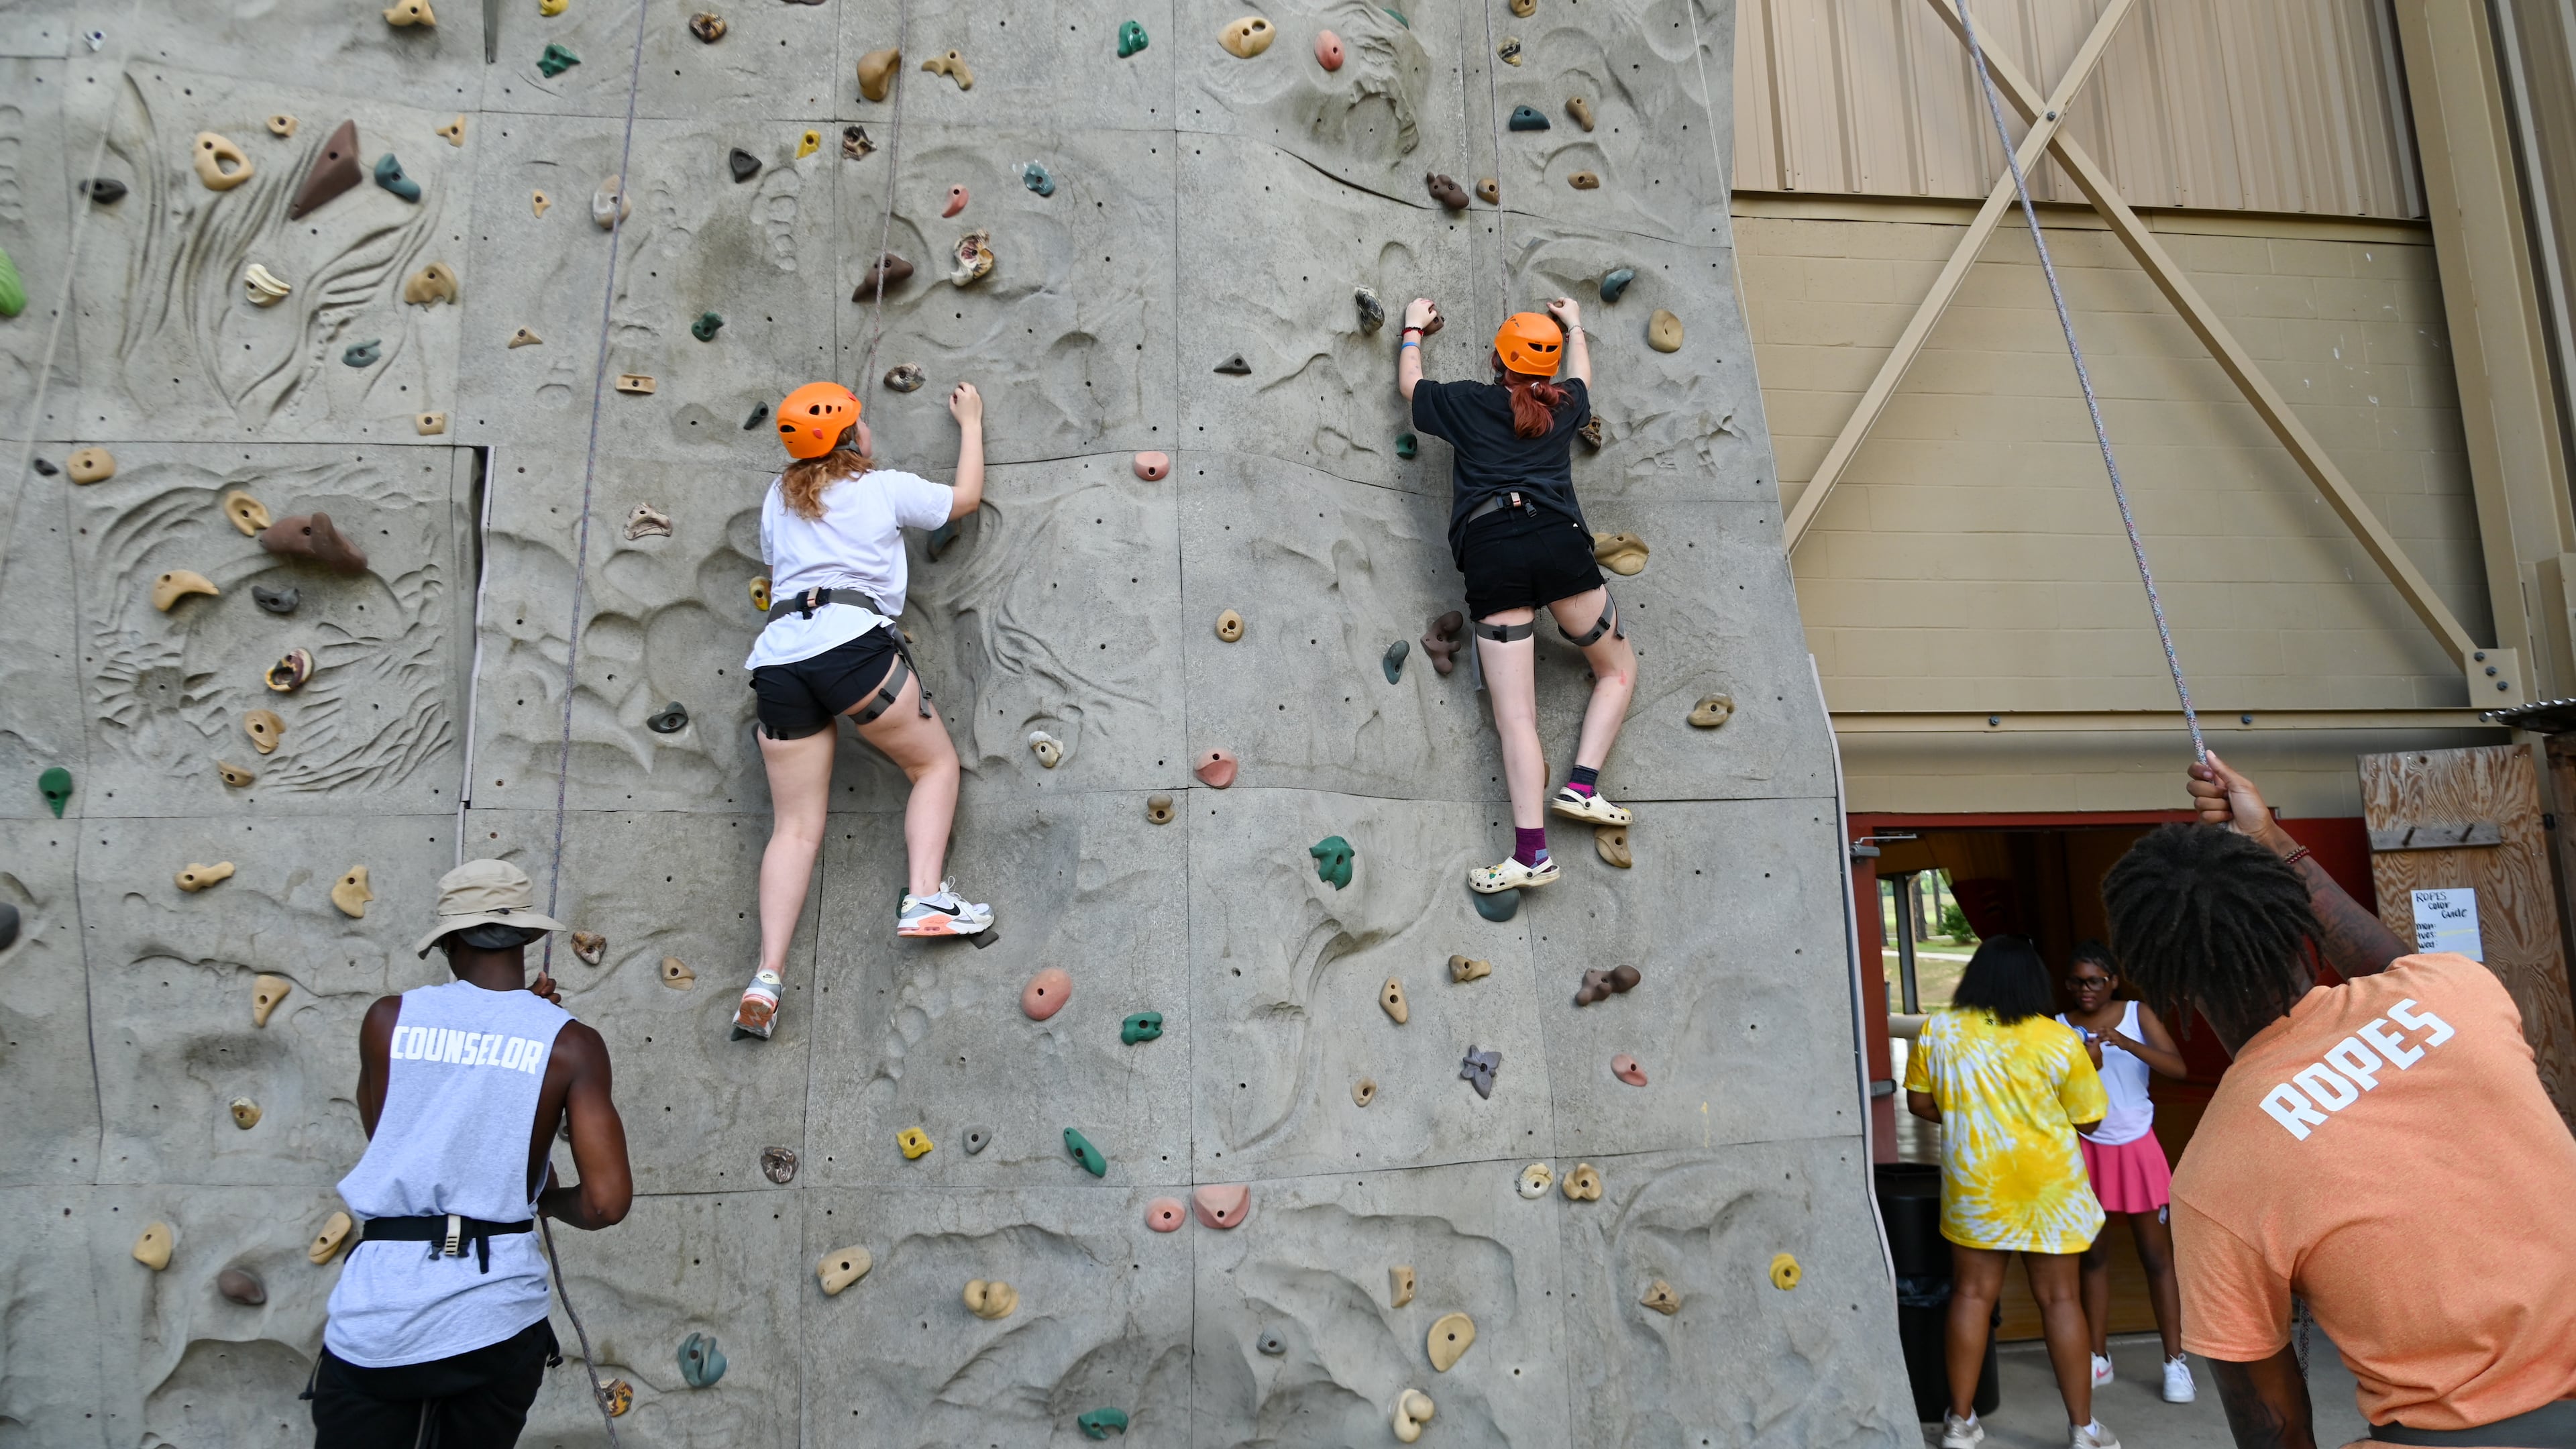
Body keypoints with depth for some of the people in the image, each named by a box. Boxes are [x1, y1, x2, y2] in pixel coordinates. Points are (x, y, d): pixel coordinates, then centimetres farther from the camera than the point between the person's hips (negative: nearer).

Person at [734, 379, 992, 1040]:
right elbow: (967, 498, 26)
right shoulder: (885, 487, 12)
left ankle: (767, 978, -7)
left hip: (779, 657, 5)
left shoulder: (778, 497, 24)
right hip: (852, 643, -5)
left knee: (796, 826, 5)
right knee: (936, 763, 12)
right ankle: (924, 899, -7)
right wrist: (971, 422, 38)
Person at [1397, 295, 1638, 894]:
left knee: (1515, 717, -4)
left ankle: (1532, 852, -13)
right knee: (1619, 669, 21)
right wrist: (1574, 325, 62)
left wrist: (1414, 328, 50)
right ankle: (1581, 784, 3)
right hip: (1557, 540, 1)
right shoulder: (1563, 405, 20)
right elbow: (1580, 376, 45)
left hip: (1489, 555, 0)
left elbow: (1408, 384, 34)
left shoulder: (1465, 402, 15)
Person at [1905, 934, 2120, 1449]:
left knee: (1972, 1295, 9)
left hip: (1973, 1184, 1)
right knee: (2059, 1299, 8)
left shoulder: (1938, 1031, -5)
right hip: (2048, 1186, -1)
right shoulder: (2059, 1041, -9)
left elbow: (1920, 1102, 2)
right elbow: (2088, 1120, -2)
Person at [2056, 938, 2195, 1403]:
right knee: (2092, 1254, 11)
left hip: (2135, 1147, -1)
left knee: (2156, 1254, 4)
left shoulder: (2137, 1015, -5)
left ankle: (2176, 1360, 14)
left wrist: (2123, 1042, -30)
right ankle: (2099, 1356, 22)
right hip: (2085, 1150, 1)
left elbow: (2178, 1068, -18)